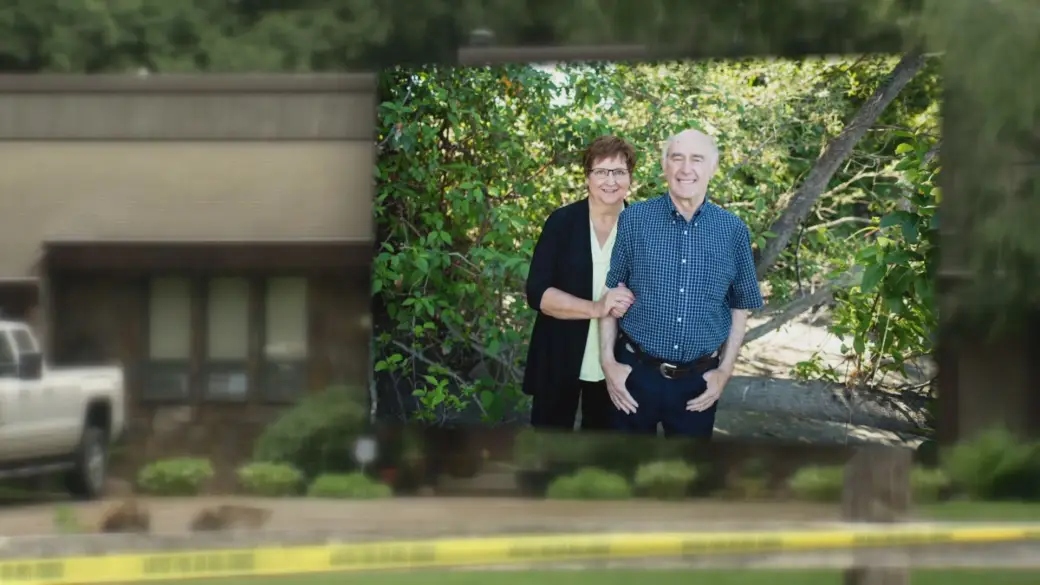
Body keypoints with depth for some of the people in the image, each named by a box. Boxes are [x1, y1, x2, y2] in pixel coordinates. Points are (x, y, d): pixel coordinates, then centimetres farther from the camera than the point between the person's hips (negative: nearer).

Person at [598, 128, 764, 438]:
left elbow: (740, 307, 8)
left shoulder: (734, 231, -1)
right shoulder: (634, 219, -5)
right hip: (635, 374, -1)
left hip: (699, 381, 1)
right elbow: (610, 295, 1)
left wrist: (725, 370, 2)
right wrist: (608, 362, -4)